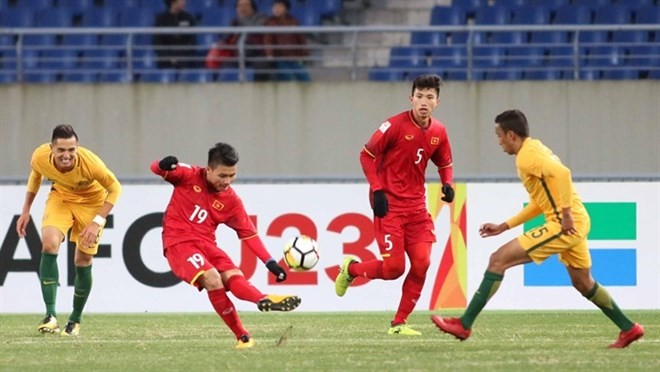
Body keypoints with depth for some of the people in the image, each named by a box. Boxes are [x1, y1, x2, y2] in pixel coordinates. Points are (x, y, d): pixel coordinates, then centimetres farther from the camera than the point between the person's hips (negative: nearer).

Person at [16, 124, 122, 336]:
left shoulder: (90, 163, -36)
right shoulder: (40, 157, -27)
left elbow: (115, 189, -20)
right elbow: (35, 175, -1)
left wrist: (97, 222, -28)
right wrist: (26, 210, 1)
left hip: (92, 201, -2)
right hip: (61, 196, 2)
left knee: (83, 261, -1)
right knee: (49, 244, -22)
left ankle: (75, 320, 22)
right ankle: (50, 316, -22)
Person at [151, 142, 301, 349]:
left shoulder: (231, 201, 3)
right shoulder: (189, 176, -5)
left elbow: (249, 234, 4)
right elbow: (157, 169, -9)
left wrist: (271, 263, -5)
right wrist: (164, 165, -36)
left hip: (206, 244, 5)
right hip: (178, 243, -5)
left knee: (234, 276, -19)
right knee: (212, 278, -25)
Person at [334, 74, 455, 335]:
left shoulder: (438, 132, 4)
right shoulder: (396, 125, -13)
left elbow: (445, 164, 20)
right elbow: (366, 155, -7)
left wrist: (447, 184, -2)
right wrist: (377, 191, -15)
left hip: (417, 207, 5)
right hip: (389, 205, -5)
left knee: (422, 263, -7)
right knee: (394, 267, -10)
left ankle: (399, 323, 7)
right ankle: (350, 269, 21)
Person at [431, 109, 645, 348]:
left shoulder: (526, 157, -12)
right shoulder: (536, 149, 20)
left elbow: (562, 173, -30)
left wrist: (566, 213, -26)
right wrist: (504, 227, 23)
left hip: (565, 225, -10)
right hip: (578, 223, 10)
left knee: (499, 260, -9)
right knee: (583, 283, 26)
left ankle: (465, 324, -9)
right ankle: (629, 329, 31)